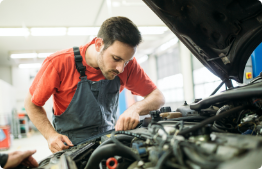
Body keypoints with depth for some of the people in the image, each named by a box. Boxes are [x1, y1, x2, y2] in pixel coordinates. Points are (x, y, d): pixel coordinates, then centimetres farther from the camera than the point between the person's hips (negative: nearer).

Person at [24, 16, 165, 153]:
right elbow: (32, 104, -5)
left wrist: (135, 109, -25)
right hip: (70, 147, -1)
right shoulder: (58, 63, -18)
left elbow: (158, 97, -4)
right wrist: (51, 135, -20)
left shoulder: (127, 64, -11)